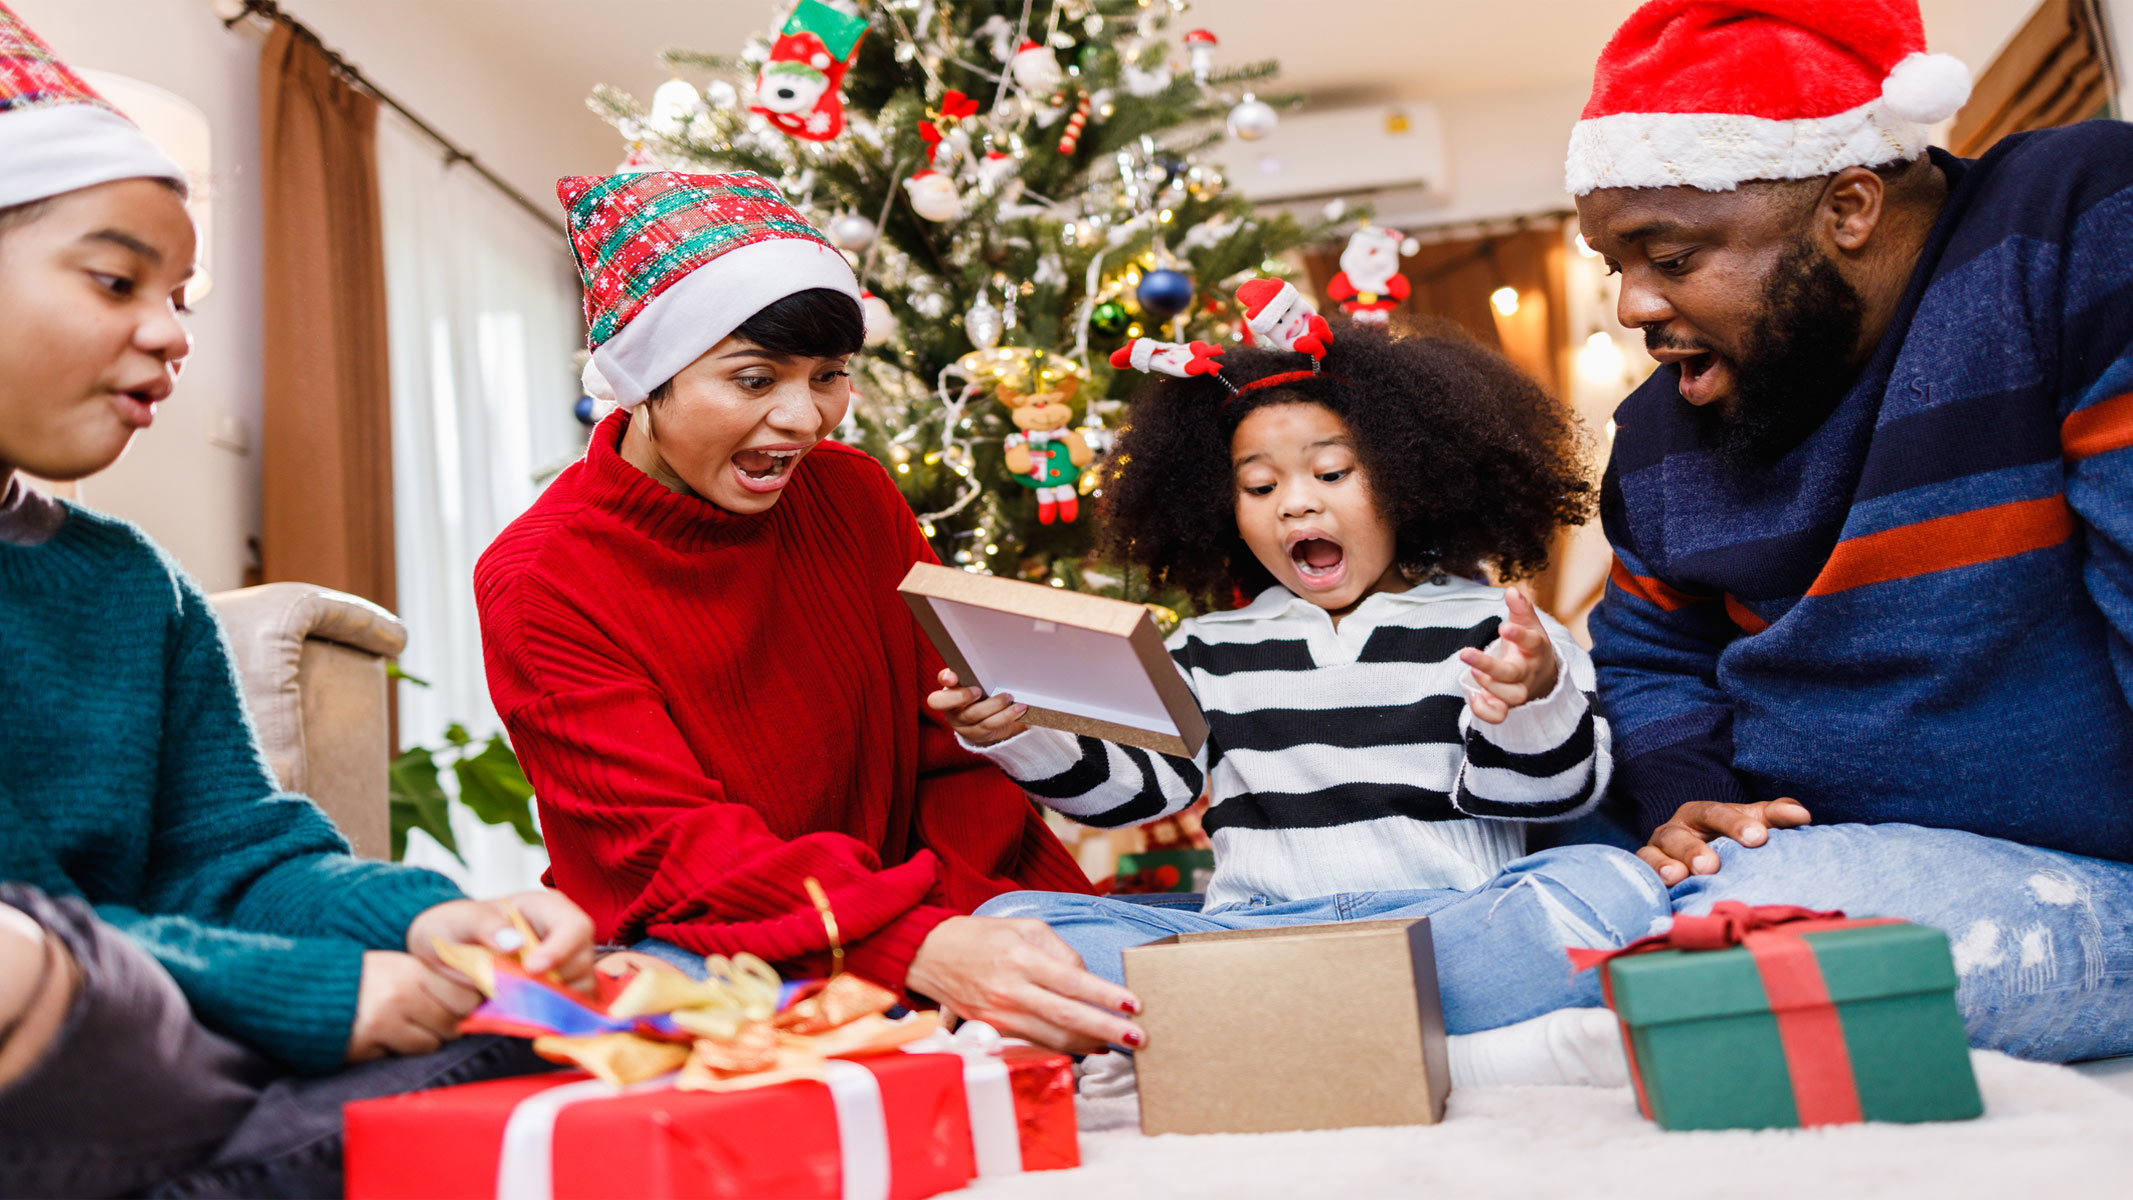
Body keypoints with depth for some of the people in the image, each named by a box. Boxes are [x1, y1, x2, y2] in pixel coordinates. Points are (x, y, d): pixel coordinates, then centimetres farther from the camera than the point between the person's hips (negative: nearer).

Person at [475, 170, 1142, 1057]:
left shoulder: (855, 499, 2)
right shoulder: (539, 583, -13)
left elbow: (951, 754, 3)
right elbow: (675, 850, -24)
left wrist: (1014, 923, -18)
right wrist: (921, 949, -41)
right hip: (682, 953, -3)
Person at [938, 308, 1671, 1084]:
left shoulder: (1488, 630, 12)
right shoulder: (1212, 649, 22)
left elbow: (1554, 790, 3)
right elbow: (1135, 785, 15)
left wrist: (1538, 701, -19)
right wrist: (1015, 735, -2)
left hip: (1444, 927, -2)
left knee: (1611, 888, -31)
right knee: (1012, 921, -19)